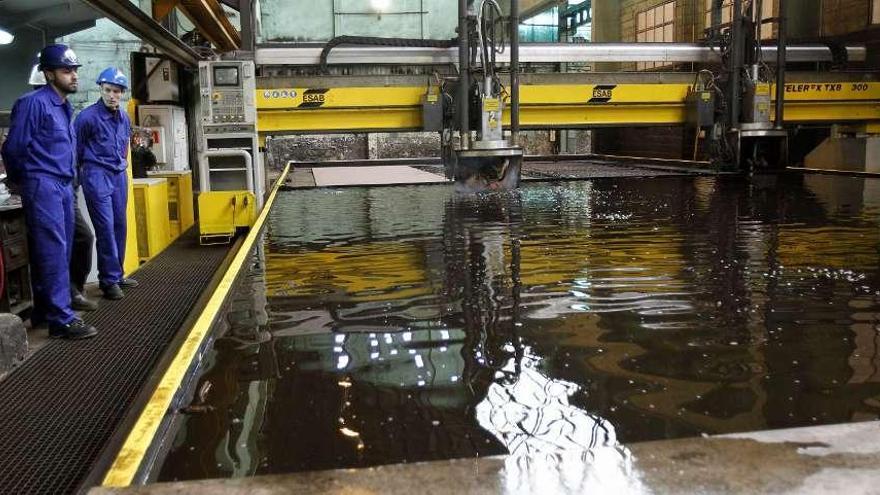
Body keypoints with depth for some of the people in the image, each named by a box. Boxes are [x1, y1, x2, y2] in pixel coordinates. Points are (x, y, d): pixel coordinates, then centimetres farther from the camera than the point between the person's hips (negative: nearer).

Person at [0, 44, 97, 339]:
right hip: (42, 186, -8)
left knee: (60, 251, 10)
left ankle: (44, 311, 20)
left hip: (63, 186, 9)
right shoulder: (33, 103, -11)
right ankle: (61, 320, -8)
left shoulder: (65, 107, 16)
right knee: (53, 250, -9)